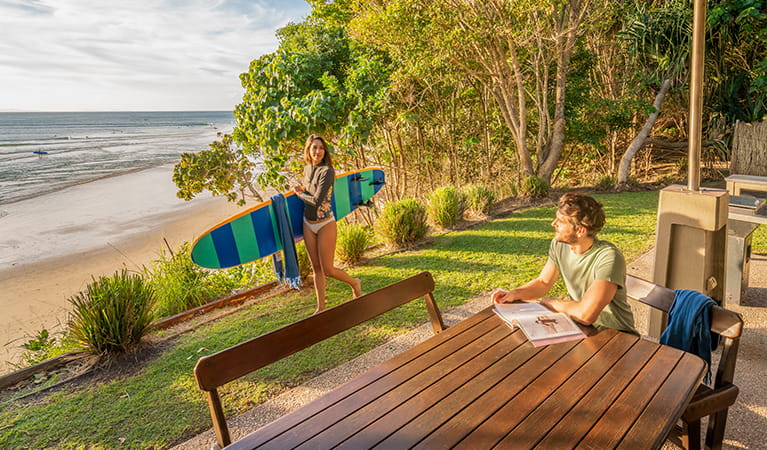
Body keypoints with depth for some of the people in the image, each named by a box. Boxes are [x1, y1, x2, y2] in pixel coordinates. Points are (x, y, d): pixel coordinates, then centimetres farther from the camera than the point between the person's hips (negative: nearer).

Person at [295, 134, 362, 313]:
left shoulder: (327, 171, -17)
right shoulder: (307, 169, 6)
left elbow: (317, 201, -22)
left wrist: (300, 193, -7)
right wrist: (303, 191, 10)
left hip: (325, 224, -7)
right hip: (308, 224, 7)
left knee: (327, 269, -1)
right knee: (316, 268, 11)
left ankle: (354, 283, 28)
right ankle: (321, 307, 21)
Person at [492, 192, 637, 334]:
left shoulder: (608, 257, -30)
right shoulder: (558, 244, -7)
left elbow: (586, 314, -36)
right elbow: (543, 282, 5)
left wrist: (551, 302, -17)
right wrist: (515, 294, -14)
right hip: (578, 326, 6)